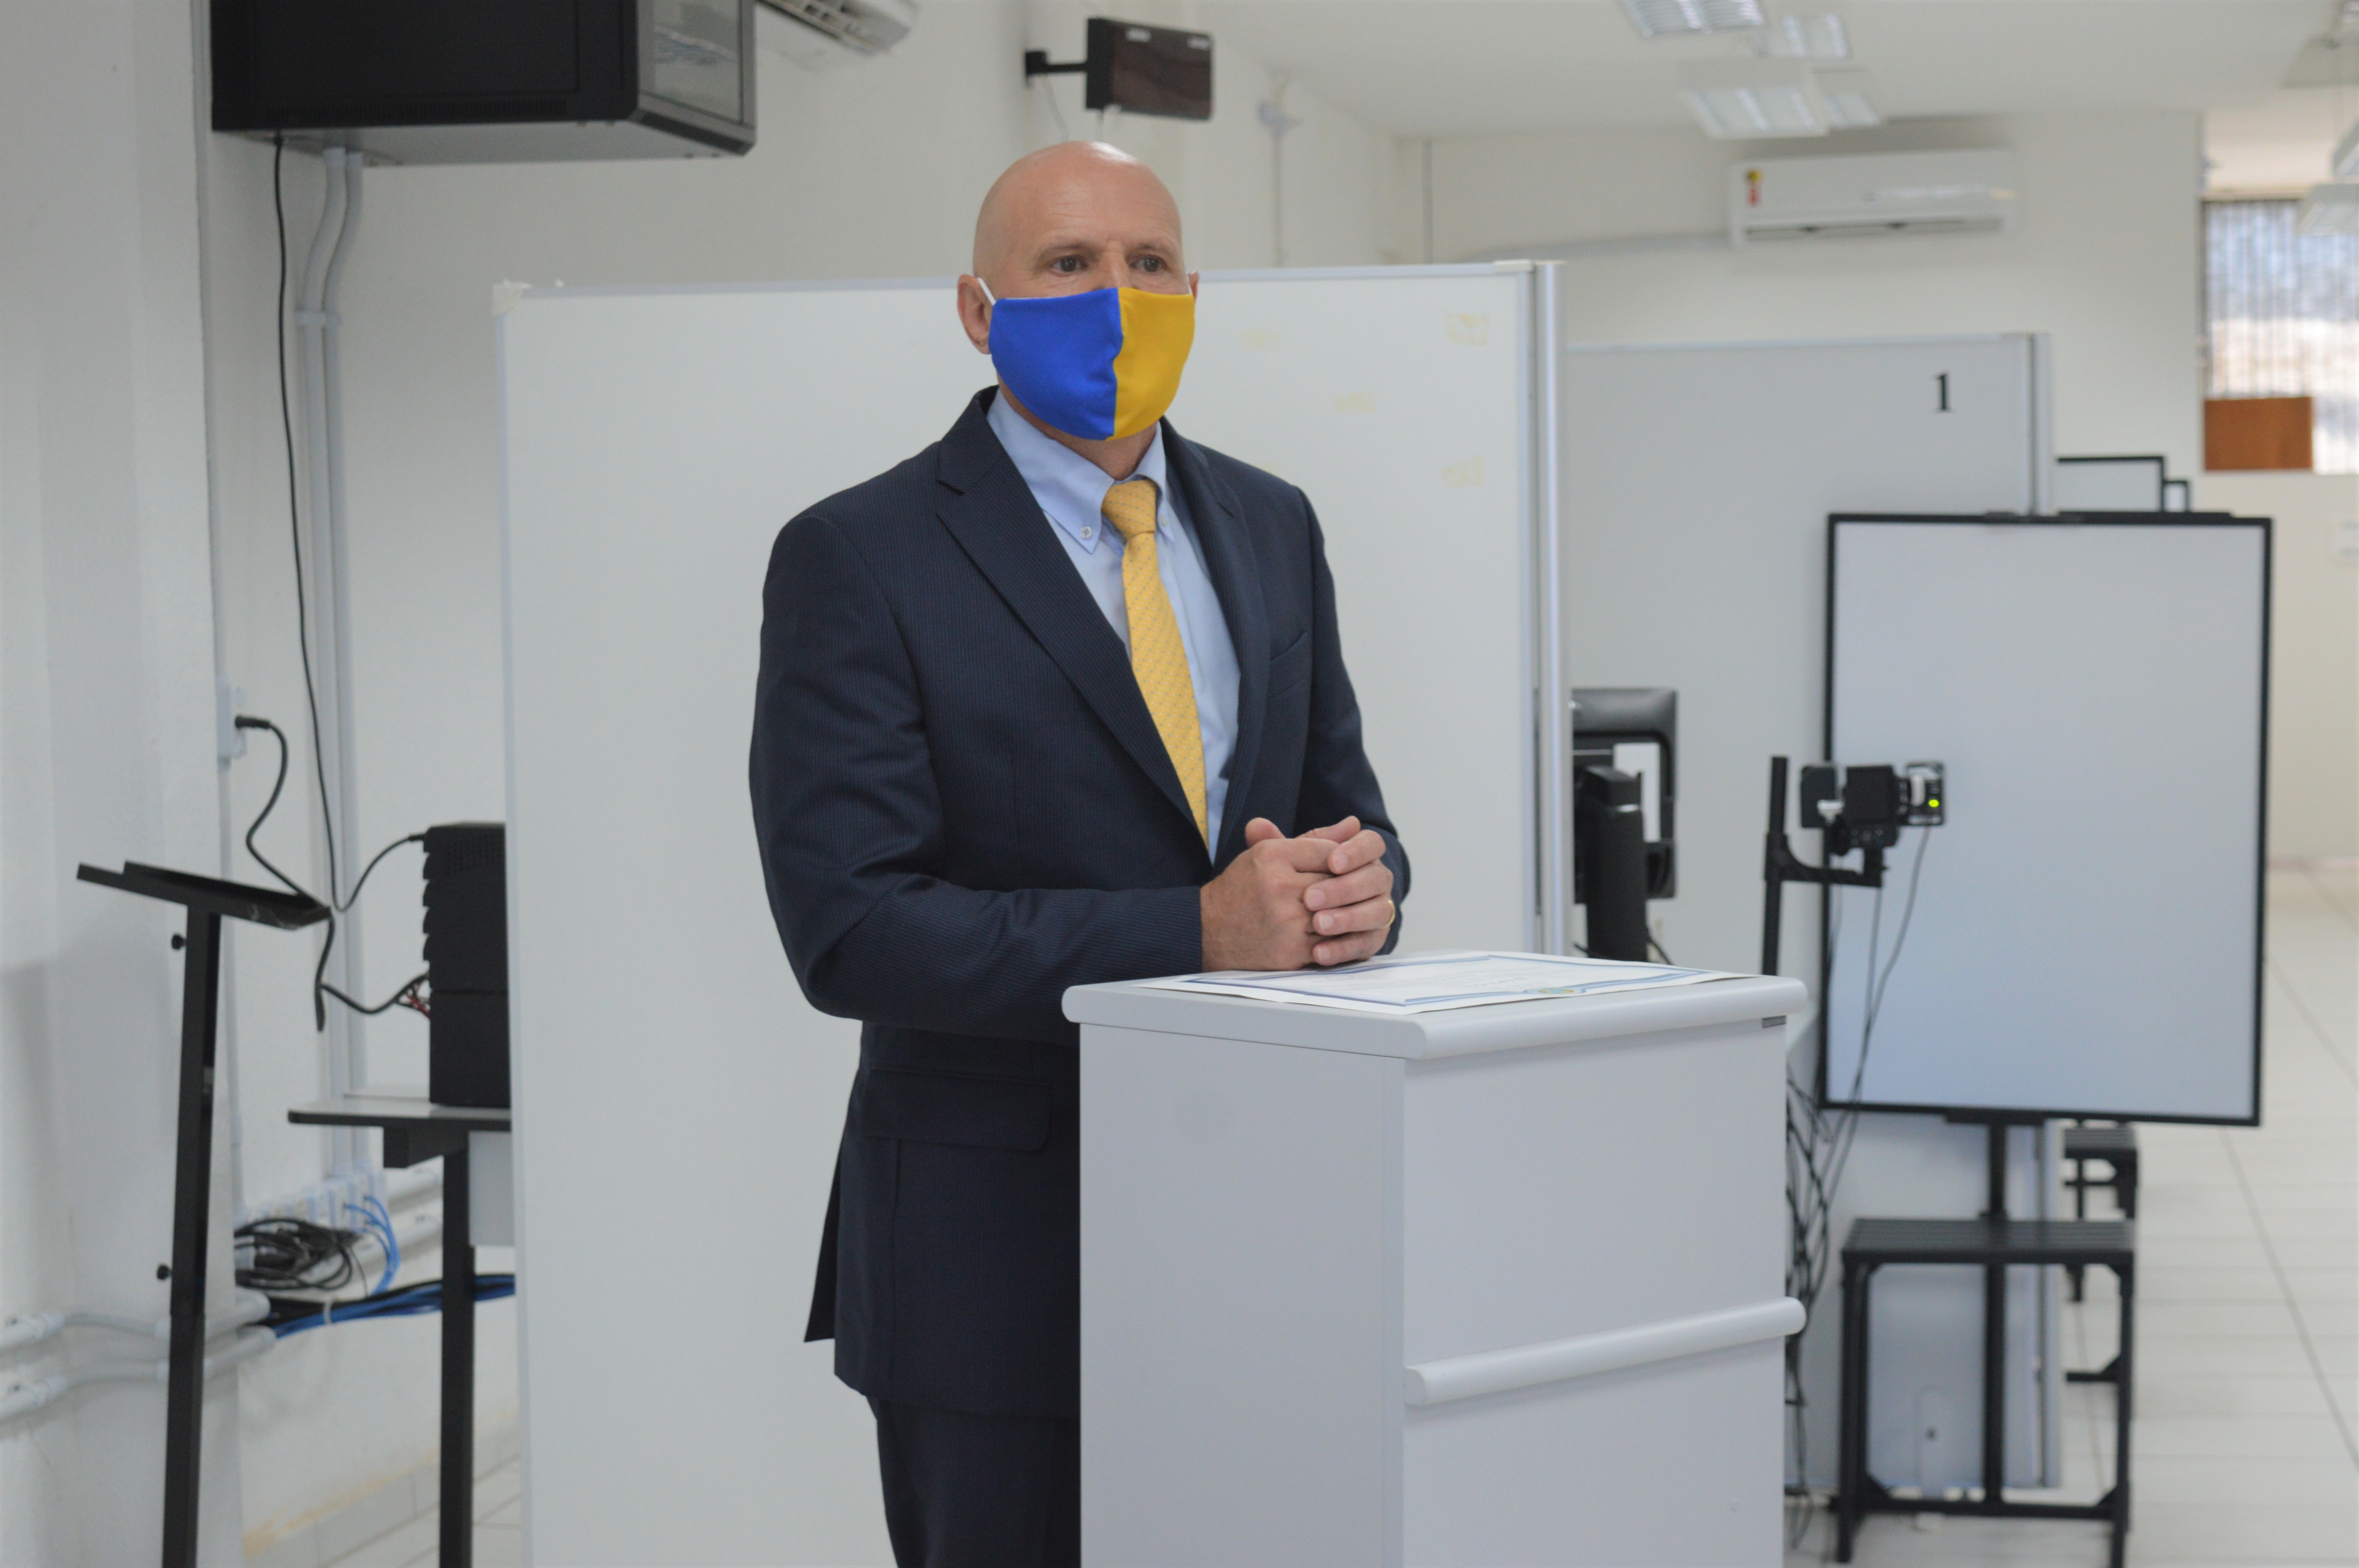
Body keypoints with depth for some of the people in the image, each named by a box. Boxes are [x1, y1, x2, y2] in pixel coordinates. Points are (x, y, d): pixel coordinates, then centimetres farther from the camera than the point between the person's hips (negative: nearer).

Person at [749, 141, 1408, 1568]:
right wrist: (1197, 933, -23)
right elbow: (850, 929, -17)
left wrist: (1359, 885, -10)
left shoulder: (1270, 527, 11)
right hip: (1002, 1261, -5)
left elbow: (1343, 798, 16)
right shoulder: (859, 561, -8)